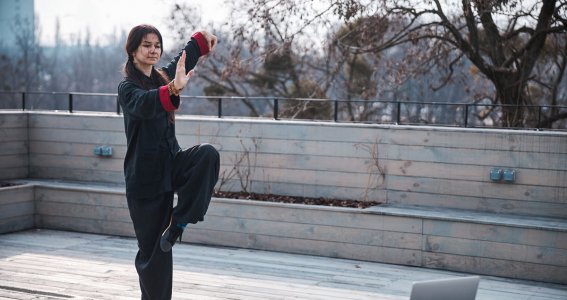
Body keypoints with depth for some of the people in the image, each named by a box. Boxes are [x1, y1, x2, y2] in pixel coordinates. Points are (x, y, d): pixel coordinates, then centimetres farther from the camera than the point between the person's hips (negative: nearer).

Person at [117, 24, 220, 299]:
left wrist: (201, 38, 38)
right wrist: (174, 89, -52)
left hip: (171, 163, 6)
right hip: (145, 176, -6)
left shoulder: (161, 77, 9)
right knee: (152, 249, -3)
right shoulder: (127, 87, -11)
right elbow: (144, 104, -36)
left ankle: (178, 221, -16)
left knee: (208, 154, -25)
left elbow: (184, 59, 32)